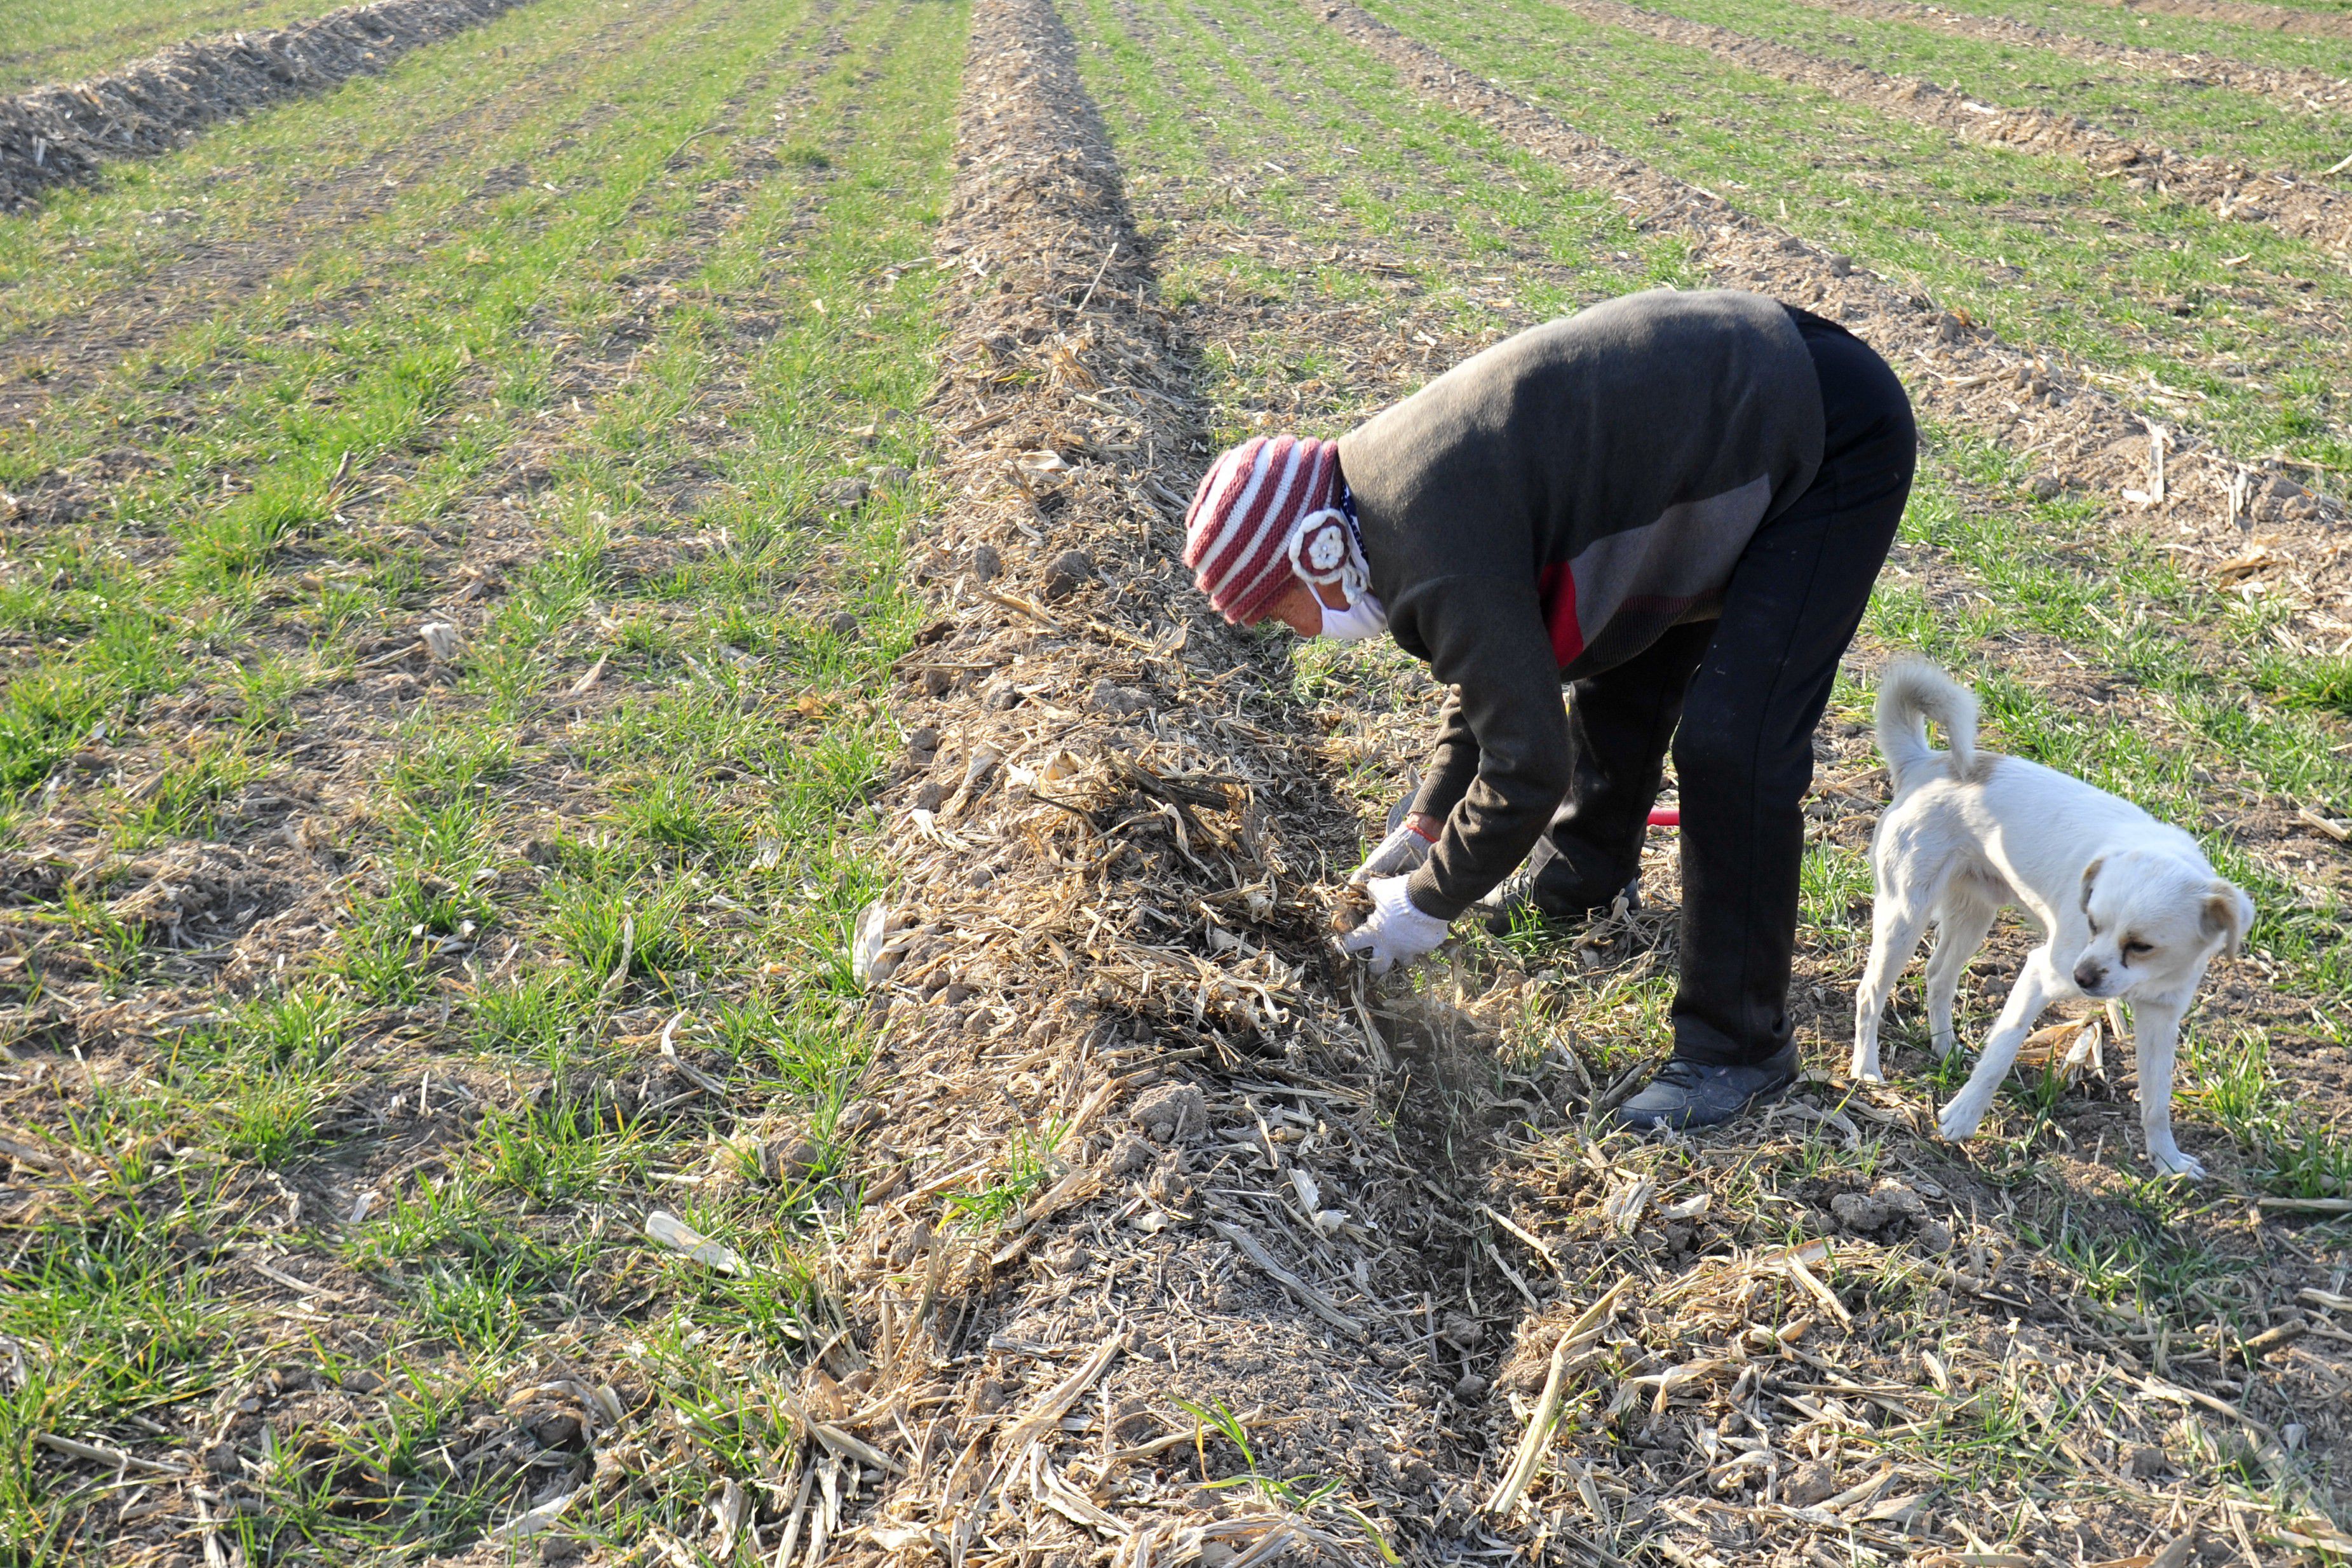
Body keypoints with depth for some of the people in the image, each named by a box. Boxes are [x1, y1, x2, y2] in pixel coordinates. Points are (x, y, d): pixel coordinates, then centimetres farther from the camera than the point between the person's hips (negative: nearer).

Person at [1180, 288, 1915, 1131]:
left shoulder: (1438, 554, -29)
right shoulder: (1386, 479, 3)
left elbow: (1529, 764, -25)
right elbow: (1499, 658, 17)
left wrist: (1431, 903, -9)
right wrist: (1426, 824, 18)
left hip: (1836, 444, -10)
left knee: (1729, 746, -16)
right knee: (1620, 661, 22)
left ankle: (1739, 1046, -2)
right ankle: (1582, 873, 48)